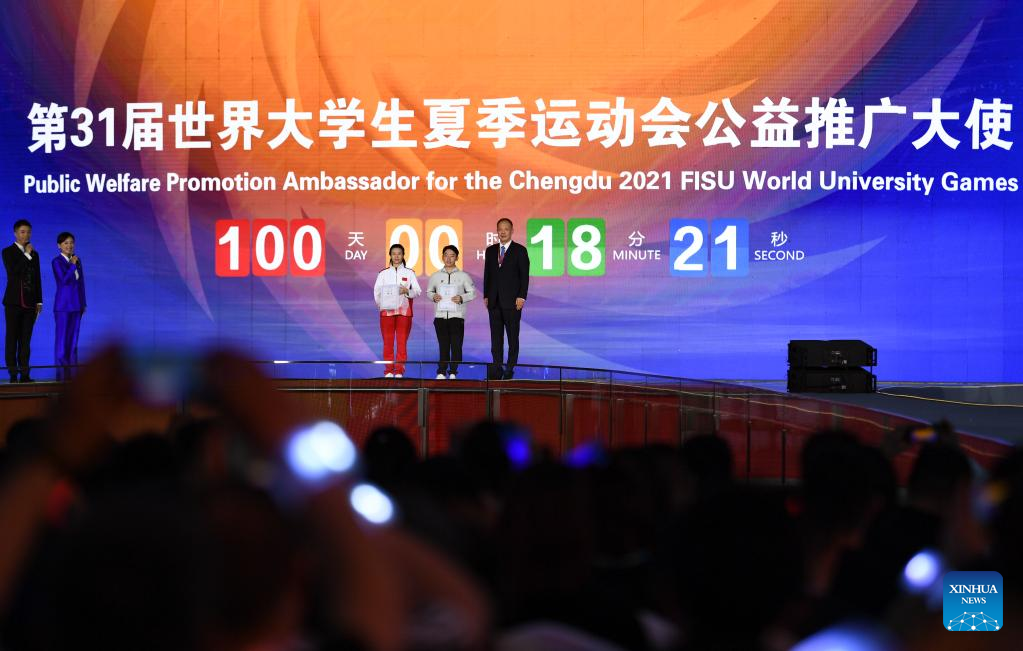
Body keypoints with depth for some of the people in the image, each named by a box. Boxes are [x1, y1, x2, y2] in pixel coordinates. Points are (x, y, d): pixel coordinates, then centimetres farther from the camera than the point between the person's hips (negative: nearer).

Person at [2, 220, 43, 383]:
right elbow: (13, 272, -15)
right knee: (12, 339, -3)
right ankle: (13, 374, -3)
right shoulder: (8, 252, 1)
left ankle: (24, 374, 2)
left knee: (25, 340, 2)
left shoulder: (34, 255, 14)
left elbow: (37, 279, 15)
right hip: (13, 302, -4)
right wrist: (27, 255, -13)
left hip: (29, 302, 4)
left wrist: (39, 301, 10)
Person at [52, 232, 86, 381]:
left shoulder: (77, 259, 11)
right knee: (61, 339, -3)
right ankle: (61, 373, -2)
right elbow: (64, 279, -20)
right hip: (63, 305, -6)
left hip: (76, 305, 6)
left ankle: (71, 372, 9)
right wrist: (72, 265, -15)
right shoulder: (57, 261, -7)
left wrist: (83, 304, 14)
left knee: (73, 340, 7)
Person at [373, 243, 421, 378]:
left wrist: (407, 291, -18)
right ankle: (388, 371, 4)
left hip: (404, 311, 0)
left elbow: (418, 291, 3)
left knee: (402, 342, -2)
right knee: (388, 342, 0)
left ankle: (399, 371, 2)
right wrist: (380, 305, -14)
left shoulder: (409, 273, 8)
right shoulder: (383, 273, 10)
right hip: (387, 311, 0)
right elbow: (377, 291, 2)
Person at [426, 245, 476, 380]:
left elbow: (472, 293, 6)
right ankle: (442, 372, 6)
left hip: (457, 315, -1)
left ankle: (453, 372, 2)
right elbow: (429, 291, 17)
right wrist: (433, 297, -6)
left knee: (456, 346, -5)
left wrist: (462, 298, -12)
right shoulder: (436, 276, 10)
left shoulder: (463, 276, 5)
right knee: (443, 345, 2)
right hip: (440, 315, 1)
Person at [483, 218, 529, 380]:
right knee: (496, 336, 3)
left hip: (512, 300, -4)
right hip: (494, 300, 4)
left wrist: (521, 297, -12)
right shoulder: (490, 250, 12)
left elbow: (524, 276, -4)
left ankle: (510, 369, 3)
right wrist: (486, 296, 7)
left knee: (512, 336, 0)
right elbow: (487, 274, 14)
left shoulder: (520, 250, -1)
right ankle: (496, 369, 3)